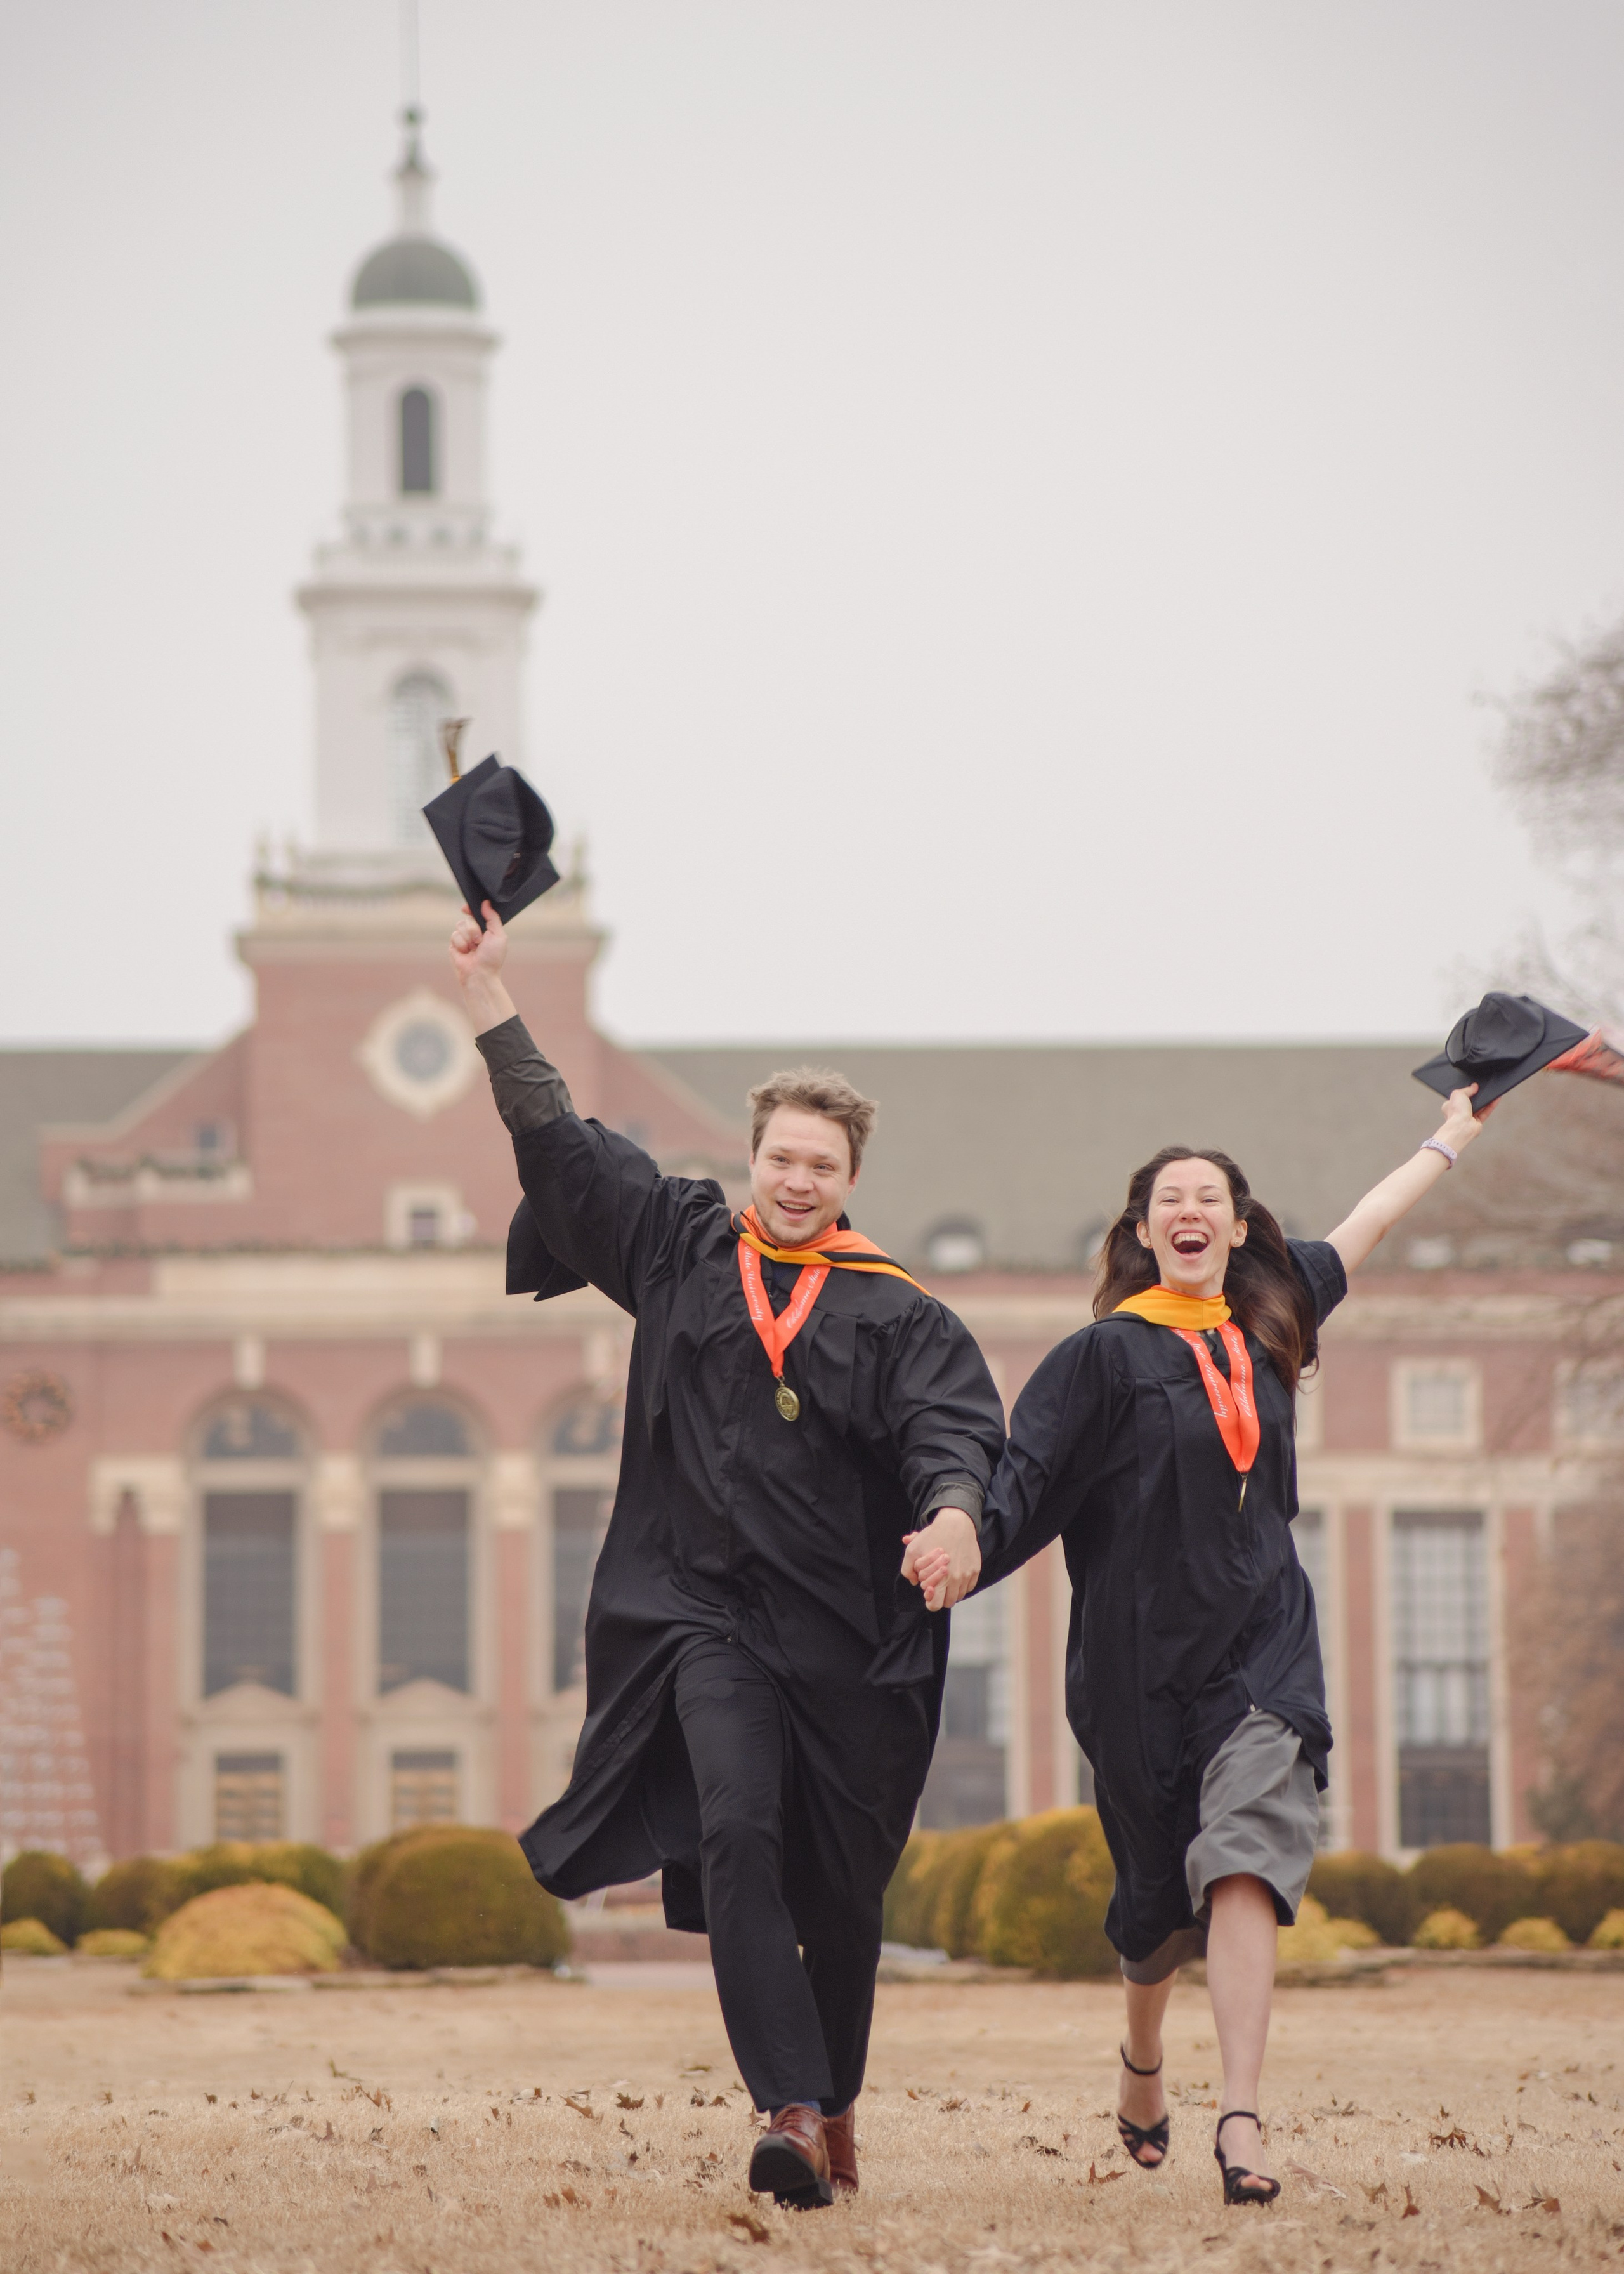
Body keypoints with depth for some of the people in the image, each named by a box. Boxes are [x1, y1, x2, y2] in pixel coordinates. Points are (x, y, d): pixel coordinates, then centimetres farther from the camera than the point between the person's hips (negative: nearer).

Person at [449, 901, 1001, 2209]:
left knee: (839, 1889, 7)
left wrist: (953, 1514, -35)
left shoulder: (896, 1316, 3)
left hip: (844, 1631, 0)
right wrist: (488, 990, 11)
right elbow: (558, 1141, 13)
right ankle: (790, 2113, -28)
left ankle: (838, 2106, 29)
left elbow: (954, 1428, -12)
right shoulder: (680, 1249, 9)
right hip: (702, 1611, 0)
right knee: (736, 1833, -21)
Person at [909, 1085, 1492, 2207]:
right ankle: (1143, 2056, 42)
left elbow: (1360, 1228, 26)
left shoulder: (1264, 1324, 9)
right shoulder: (1108, 1354, -4)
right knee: (1161, 1886, 11)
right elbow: (1026, 1478, -13)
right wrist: (962, 1537, -33)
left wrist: (1452, 1140, 39)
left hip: (1261, 1642, 2)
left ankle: (1241, 2118, -26)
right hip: (1144, 1649, -2)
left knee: (1244, 1862, -16)